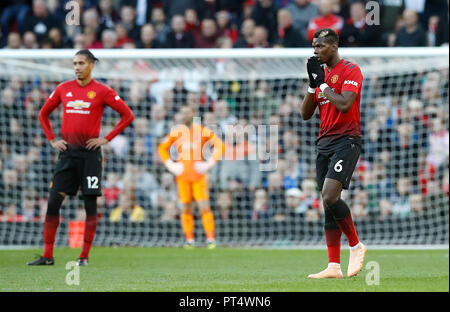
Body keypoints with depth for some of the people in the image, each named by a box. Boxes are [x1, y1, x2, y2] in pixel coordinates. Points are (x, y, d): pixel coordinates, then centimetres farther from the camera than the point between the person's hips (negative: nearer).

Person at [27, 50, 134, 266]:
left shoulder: (102, 91, -2)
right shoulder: (63, 89, 9)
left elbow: (127, 115, 0)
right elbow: (43, 114, 21)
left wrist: (106, 139, -5)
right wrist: (52, 140, 10)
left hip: (90, 153, -3)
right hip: (67, 151, 3)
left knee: (90, 205, 0)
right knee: (53, 203, -3)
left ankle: (84, 256, 8)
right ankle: (47, 256, 1)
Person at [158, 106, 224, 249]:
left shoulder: (202, 130, 0)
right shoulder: (176, 132, 8)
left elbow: (220, 145, 2)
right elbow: (162, 148, 20)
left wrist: (209, 163, -7)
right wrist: (170, 165, 7)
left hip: (198, 174, -3)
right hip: (182, 175, 3)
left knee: (204, 206, -11)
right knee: (185, 208, 2)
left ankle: (210, 238, -8)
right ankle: (189, 239, 9)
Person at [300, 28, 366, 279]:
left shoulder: (350, 70, -6)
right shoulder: (322, 74, 18)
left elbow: (344, 105, -19)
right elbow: (305, 114, 15)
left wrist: (323, 83, -9)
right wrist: (313, 84, 3)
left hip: (346, 141, -8)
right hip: (325, 143, 8)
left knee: (330, 196, -23)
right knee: (329, 204, 3)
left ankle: (356, 245, -5)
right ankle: (334, 266, 3)